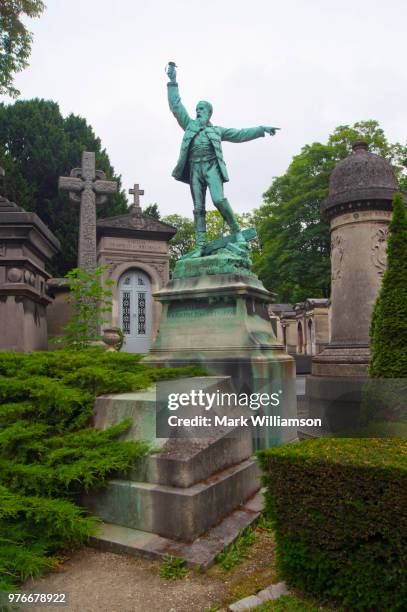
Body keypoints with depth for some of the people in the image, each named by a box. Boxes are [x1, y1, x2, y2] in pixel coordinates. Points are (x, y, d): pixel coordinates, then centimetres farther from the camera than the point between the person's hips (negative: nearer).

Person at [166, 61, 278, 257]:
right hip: (195, 169, 2)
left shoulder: (217, 130, 21)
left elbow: (240, 134, 21)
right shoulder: (190, 125, 24)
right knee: (198, 209, -5)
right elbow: (176, 106, 21)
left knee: (218, 199, -25)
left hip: (211, 167, -2)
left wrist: (262, 129, 15)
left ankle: (236, 231, -10)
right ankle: (200, 247, -9)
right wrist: (173, 82, 16)